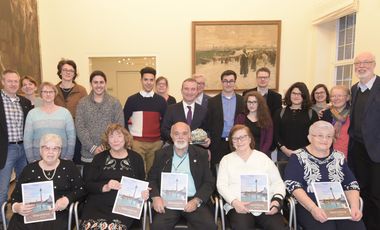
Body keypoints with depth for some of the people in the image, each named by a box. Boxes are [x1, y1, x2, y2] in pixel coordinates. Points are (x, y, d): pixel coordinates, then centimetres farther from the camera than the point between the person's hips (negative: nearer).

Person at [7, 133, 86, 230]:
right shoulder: (29, 169, 13)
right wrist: (16, 206, -10)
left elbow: (81, 189, 4)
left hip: (58, 214, -2)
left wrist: (67, 199, -13)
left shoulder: (68, 167, 7)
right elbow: (16, 194, 11)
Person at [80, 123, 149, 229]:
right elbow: (87, 184, 8)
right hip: (97, 206, 1)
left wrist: (144, 193, -4)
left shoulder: (136, 158, 12)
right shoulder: (99, 158, 13)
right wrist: (104, 187, -9)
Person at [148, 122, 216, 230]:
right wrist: (156, 197, -8)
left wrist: (196, 201, -10)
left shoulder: (201, 154, 8)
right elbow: (152, 179, 12)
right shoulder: (161, 154, 10)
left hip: (193, 200, 0)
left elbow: (209, 182, 6)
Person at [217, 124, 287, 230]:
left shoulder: (263, 157, 16)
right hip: (239, 206, -1)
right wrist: (234, 202, -14)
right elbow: (221, 185, 4)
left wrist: (277, 200, -7)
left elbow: (277, 182, 13)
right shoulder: (226, 159, 14)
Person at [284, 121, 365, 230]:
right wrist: (313, 208, -22)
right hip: (308, 207, -4)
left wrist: (354, 207, -7)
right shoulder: (298, 157, 0)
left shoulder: (339, 157, 14)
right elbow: (293, 185, -11)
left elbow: (351, 185, 11)